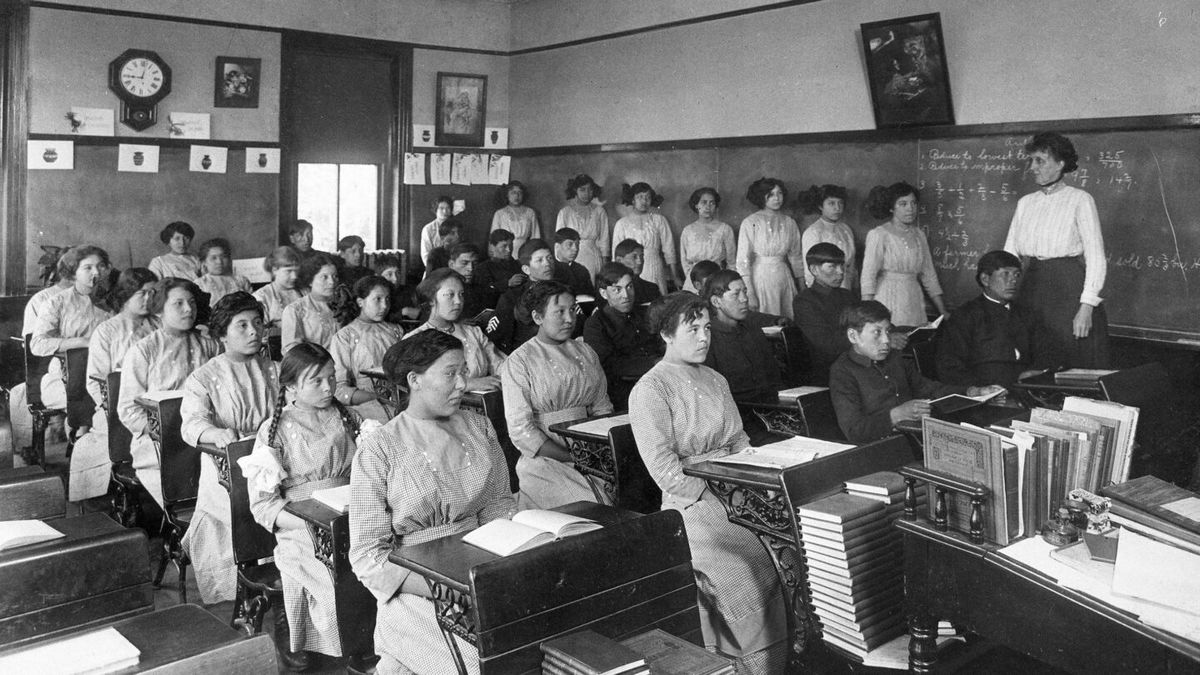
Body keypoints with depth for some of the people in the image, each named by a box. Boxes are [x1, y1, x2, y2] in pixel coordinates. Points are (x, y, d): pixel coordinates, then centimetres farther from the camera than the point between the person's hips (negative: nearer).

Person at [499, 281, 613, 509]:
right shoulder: (518, 362, -3)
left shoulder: (585, 353, 16)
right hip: (544, 458, -5)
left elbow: (603, 407, 15)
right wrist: (572, 459, -15)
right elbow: (521, 431, -9)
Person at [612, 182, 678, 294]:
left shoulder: (659, 220, 7)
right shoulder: (622, 224, 8)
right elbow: (616, 254, 8)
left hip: (655, 272, 0)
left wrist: (675, 276, 5)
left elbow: (668, 250, 7)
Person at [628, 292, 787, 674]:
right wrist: (714, 497, -16)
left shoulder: (716, 380, 20)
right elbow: (664, 469, -11)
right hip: (692, 504, -6)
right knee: (748, 566, -27)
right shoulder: (650, 389, -4)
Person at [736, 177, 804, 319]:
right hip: (760, 277, -4)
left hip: (784, 276, 4)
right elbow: (743, 260, -9)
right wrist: (749, 293, -15)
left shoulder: (789, 223, 7)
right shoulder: (750, 223, -6)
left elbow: (795, 257, 15)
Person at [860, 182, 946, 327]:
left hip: (914, 302, 5)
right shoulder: (878, 235, -5)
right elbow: (868, 276, -10)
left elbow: (929, 276, 15)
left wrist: (943, 313, 12)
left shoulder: (919, 235, 11)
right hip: (887, 302, -5)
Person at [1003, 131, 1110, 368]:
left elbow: (1096, 259, -8)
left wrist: (1087, 307, -16)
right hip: (1032, 290, 5)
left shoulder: (1080, 200, -3)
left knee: (1074, 368, -2)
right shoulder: (1025, 203, 12)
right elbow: (1009, 254, 12)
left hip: (1069, 289, -4)